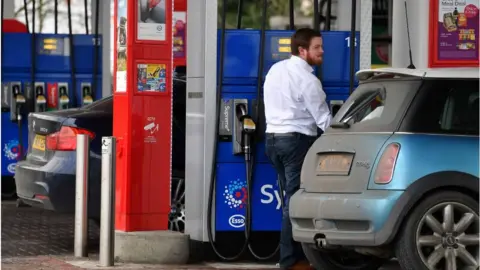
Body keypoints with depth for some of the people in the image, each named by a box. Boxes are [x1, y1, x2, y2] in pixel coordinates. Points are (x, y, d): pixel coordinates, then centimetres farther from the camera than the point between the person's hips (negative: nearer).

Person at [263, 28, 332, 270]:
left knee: (291, 196, 13)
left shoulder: (275, 70, 12)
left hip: (273, 137, 9)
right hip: (296, 140, -9)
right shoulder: (307, 79, -14)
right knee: (296, 200, -6)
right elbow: (323, 118, -13)